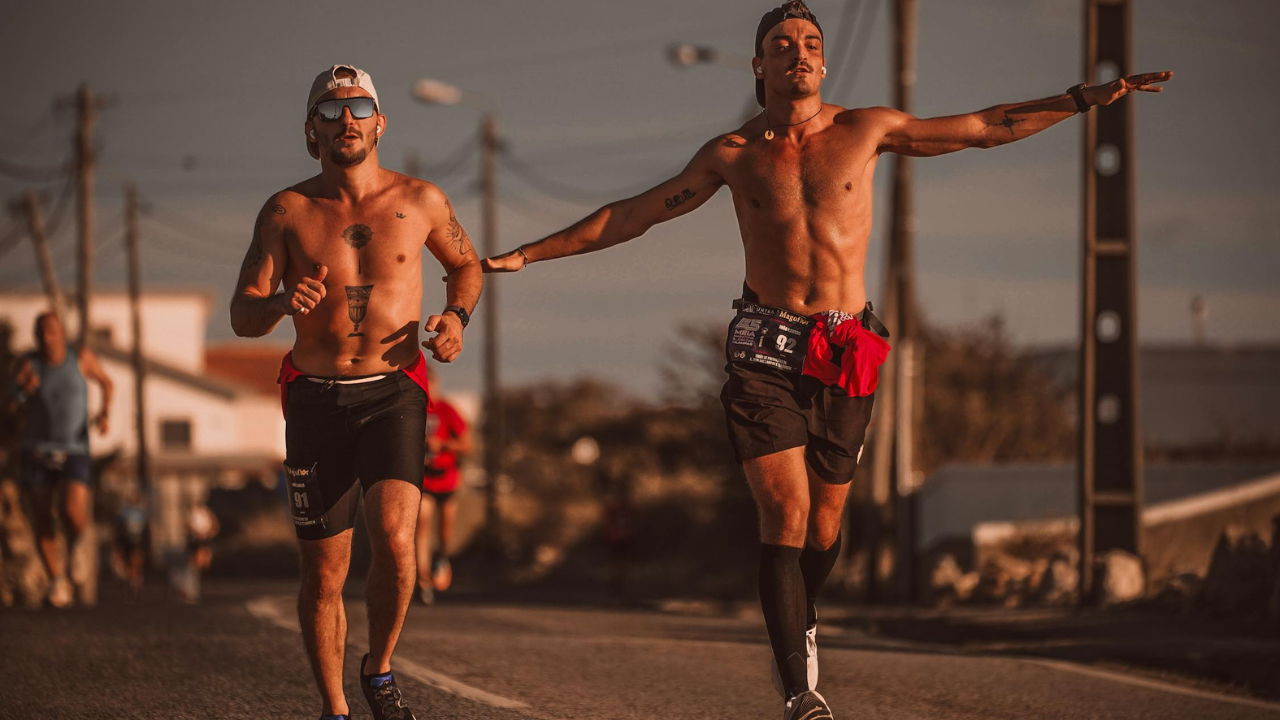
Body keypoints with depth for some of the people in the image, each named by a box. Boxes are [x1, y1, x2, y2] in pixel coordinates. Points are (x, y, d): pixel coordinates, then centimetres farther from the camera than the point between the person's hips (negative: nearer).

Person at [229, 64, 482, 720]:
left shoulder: (419, 201, 2)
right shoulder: (287, 211, 0)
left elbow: (465, 264, 22)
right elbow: (242, 316, -2)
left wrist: (456, 318, 0)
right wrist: (282, 303, -25)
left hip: (393, 396, -1)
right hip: (315, 401, 1)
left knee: (394, 541, -23)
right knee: (323, 572, 4)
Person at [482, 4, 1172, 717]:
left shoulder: (865, 130, 5)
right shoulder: (732, 154, 5)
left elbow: (987, 127, 11)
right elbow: (633, 215, 14)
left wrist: (1088, 98, 8)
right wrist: (529, 254, 15)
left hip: (845, 353, 1)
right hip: (766, 349, -1)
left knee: (826, 515, 7)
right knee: (784, 512, -12)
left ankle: (800, 627, 37)